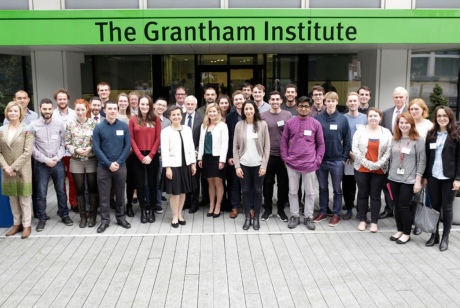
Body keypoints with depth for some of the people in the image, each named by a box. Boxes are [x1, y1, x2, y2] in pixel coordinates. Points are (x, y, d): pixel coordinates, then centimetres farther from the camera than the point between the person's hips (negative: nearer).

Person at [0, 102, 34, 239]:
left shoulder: (27, 129, -5)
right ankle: (16, 223, 25)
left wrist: (14, 167, -15)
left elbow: (27, 152, -12)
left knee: (24, 199, 4)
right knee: (12, 199, 13)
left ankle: (27, 225, 14)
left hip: (22, 170, -4)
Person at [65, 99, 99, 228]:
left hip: (92, 160, -1)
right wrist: (76, 150, -13)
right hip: (76, 161, 2)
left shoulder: (94, 123, -2)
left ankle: (92, 215, 19)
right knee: (79, 190, 8)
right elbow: (67, 144, 4)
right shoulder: (70, 125, 2)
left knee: (93, 189, 7)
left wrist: (90, 148, -17)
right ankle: (82, 216, 20)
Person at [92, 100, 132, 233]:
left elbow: (127, 146, -2)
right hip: (103, 166, -1)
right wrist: (108, 163, -13)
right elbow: (96, 148, -6)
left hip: (120, 166, 1)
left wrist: (118, 162, -11)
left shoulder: (124, 126, -1)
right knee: (104, 195, 6)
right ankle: (105, 220, 16)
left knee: (120, 194, 11)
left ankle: (121, 217, 25)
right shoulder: (98, 127, -4)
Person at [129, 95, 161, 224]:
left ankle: (151, 209, 17)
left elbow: (158, 138, -1)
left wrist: (150, 155, -10)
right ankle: (143, 210, 14)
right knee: (140, 184, 4)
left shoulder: (156, 119, 2)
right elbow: (131, 139, -1)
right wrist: (140, 156, -8)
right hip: (137, 156, 0)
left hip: (153, 156, 0)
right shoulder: (133, 120, 2)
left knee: (152, 183, 6)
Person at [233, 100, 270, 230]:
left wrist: (264, 165, -8)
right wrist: (237, 166, -6)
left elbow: (267, 146, -3)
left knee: (257, 191, 7)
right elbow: (235, 147, 0)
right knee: (245, 191, 7)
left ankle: (256, 218, 20)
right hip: (244, 164, 1)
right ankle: (247, 217, 20)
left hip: (258, 164, -1)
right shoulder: (239, 125, -1)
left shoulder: (262, 124, -4)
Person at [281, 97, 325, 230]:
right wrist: (285, 158, -1)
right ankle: (294, 216, 23)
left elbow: (321, 144, 4)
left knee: (310, 192, 9)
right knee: (293, 191, 10)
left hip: (310, 164, 0)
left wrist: (318, 160, -3)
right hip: (292, 163, 1)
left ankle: (309, 217, 22)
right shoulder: (290, 123, 1)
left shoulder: (316, 124, -1)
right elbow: (284, 142, 6)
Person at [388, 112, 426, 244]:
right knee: (397, 205, 9)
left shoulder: (418, 140, -6)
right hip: (394, 178, 5)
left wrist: (418, 181, -12)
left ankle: (407, 233, 14)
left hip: (409, 180, -5)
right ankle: (399, 230, 24)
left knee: (404, 206, -2)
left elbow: (422, 162, -8)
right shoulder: (395, 139, 9)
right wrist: (390, 175, 11)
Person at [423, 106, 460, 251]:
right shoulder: (431, 134, 7)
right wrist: (425, 176, 4)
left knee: (446, 207, 6)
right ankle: (434, 235, 22)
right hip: (433, 177, 3)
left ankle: (445, 237, 17)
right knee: (434, 206, 10)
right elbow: (427, 156, 7)